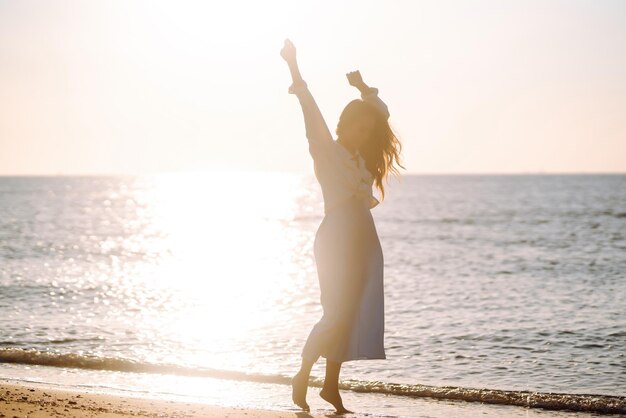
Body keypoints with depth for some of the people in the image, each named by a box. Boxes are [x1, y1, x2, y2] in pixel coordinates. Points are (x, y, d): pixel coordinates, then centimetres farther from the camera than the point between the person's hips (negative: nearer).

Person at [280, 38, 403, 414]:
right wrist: (294, 68, -25)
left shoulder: (362, 157, 16)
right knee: (338, 312, -11)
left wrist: (362, 86, 13)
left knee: (352, 313, 4)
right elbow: (312, 113, -15)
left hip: (363, 237, 7)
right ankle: (303, 377, 2)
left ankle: (332, 385, 9)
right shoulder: (327, 151, -2)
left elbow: (382, 112, 26)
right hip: (337, 236, -7)